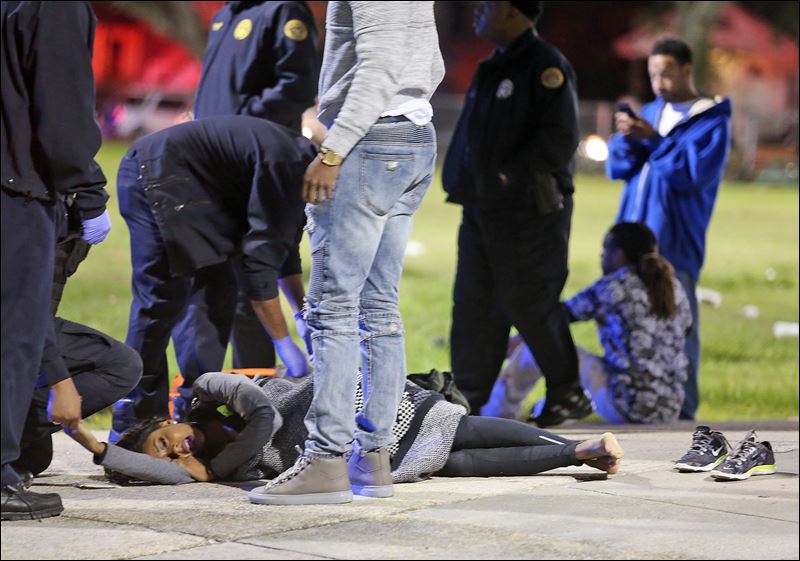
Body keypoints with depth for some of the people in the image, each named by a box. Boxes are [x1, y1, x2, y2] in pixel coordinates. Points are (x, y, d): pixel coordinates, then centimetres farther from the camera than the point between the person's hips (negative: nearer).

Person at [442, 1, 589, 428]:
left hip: (529, 212, -9)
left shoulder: (545, 66, -12)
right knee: (473, 305, 7)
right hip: (482, 209, 9)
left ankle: (568, 394, 9)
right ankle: (467, 398, 11)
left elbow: (559, 139, -20)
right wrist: (464, 184, 10)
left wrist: (506, 176, -19)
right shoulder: (494, 68, 17)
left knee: (530, 305, -4)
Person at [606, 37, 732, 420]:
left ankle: (682, 413, -4)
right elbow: (617, 167, 14)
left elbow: (697, 173, -13)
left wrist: (653, 139, -16)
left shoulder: (711, 121, -1)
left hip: (674, 241, -6)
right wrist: (626, 138, -6)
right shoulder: (651, 112, 17)